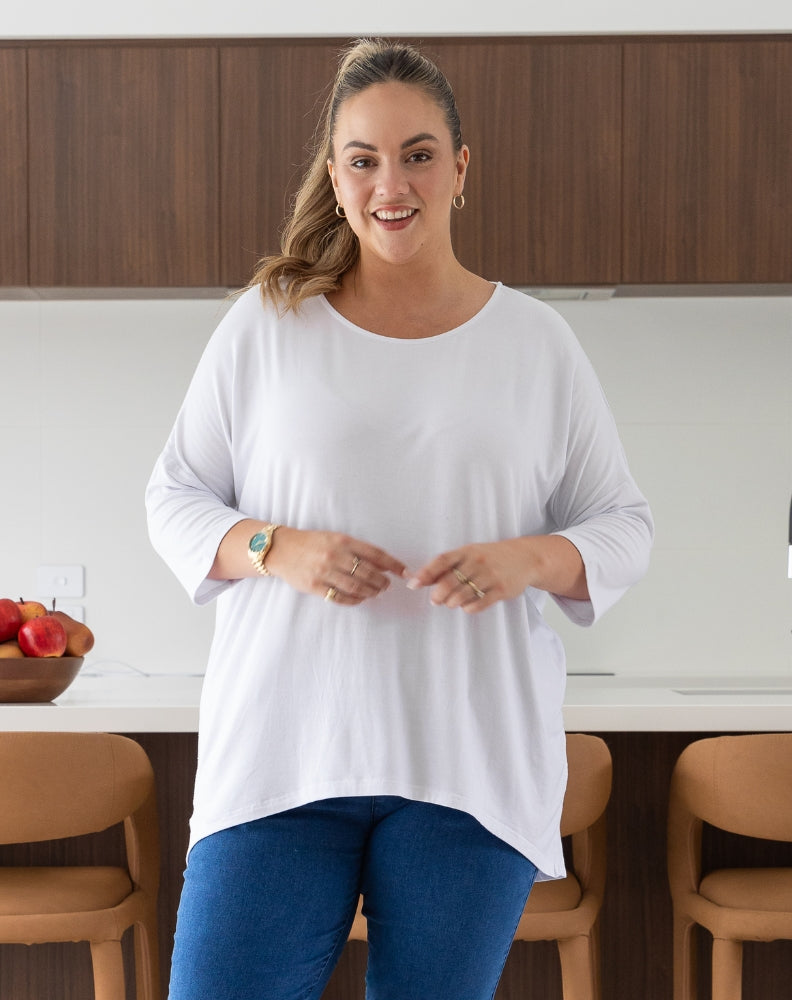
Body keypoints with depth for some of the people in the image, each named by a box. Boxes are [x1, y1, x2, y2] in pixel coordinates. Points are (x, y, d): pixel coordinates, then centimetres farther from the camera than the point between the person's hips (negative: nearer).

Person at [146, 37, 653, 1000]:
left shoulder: (536, 342, 6)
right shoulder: (267, 322, 5)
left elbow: (622, 525, 10)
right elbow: (175, 497, 9)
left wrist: (526, 560, -12)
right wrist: (278, 550, -12)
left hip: (472, 762, 1)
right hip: (284, 743, 0)